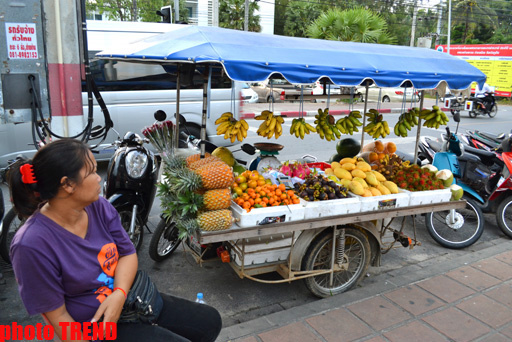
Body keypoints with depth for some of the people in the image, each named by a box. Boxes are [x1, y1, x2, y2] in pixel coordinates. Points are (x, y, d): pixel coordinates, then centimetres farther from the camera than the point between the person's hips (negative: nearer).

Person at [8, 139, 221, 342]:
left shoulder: (98, 206, -7)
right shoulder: (33, 245, -26)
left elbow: (127, 253, -1)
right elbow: (57, 315, -18)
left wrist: (119, 294, -20)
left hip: (127, 299, 6)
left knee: (210, 321, 9)